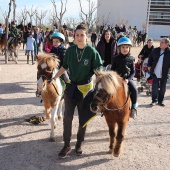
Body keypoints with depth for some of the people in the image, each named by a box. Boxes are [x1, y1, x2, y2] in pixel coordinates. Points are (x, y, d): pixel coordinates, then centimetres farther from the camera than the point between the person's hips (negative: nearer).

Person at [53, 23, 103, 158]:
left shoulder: (92, 52, -13)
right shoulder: (70, 50, -3)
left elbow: (98, 70, -12)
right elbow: (64, 67, 10)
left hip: (86, 88, -2)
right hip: (71, 87, 2)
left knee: (83, 118, 11)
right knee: (67, 117, 3)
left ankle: (79, 144, 30)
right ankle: (67, 146, 17)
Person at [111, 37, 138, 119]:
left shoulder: (131, 59, 2)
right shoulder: (117, 58, 2)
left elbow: (133, 71, 1)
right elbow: (112, 69, 7)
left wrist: (128, 79, -14)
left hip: (127, 79, 0)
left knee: (134, 90, -22)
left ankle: (133, 107, -7)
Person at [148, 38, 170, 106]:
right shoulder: (155, 50, 1)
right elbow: (150, 58, 14)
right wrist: (149, 65, 8)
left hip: (164, 74, -1)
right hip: (155, 73, 1)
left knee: (162, 88, 10)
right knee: (154, 88, 4)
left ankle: (160, 100, 23)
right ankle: (154, 100, 15)